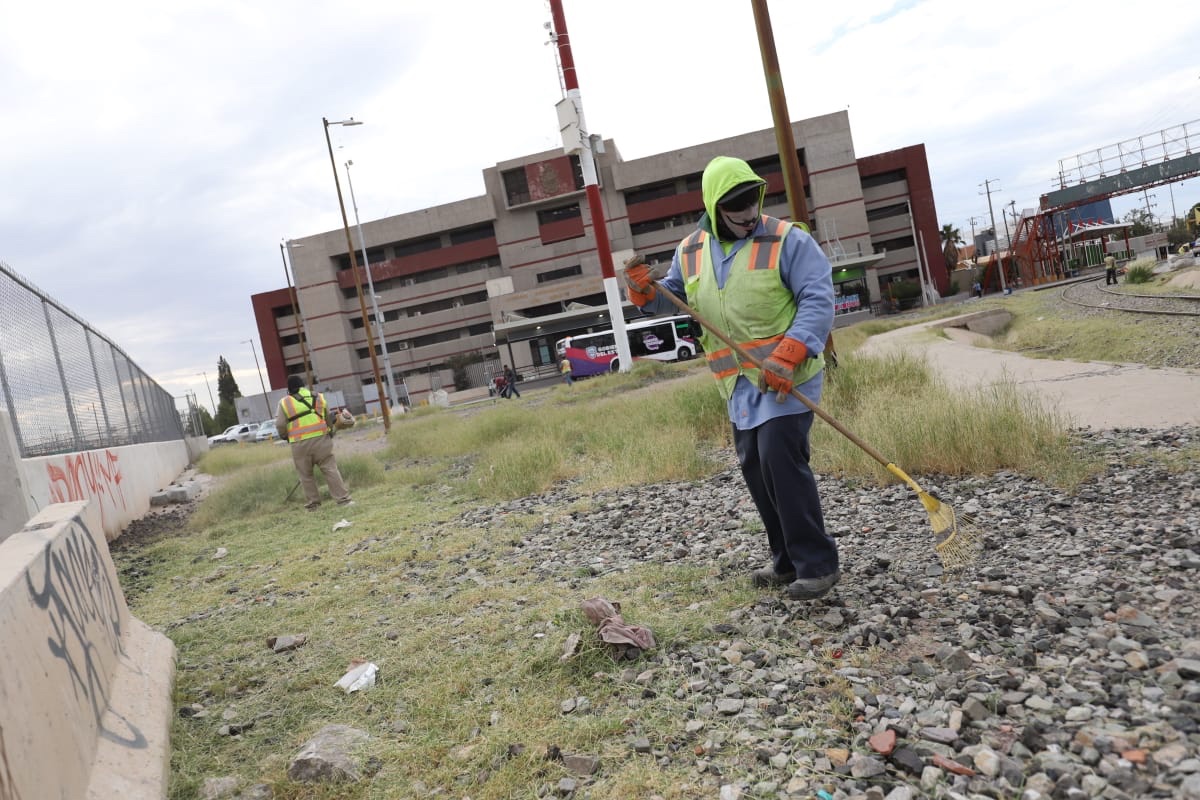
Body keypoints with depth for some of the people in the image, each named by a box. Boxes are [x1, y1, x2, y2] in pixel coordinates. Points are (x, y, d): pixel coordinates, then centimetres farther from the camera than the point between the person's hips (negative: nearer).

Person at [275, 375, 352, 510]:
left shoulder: (285, 402, 2)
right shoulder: (318, 397, 10)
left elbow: (280, 425, 0)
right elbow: (329, 418, 12)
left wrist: (285, 436, 19)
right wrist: (329, 431, 27)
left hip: (300, 444, -1)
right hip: (320, 439, 1)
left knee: (306, 475, 11)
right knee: (330, 470, 1)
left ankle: (313, 502, 13)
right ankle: (343, 499, -3)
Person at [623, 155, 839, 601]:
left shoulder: (787, 239, -9)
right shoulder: (690, 252, 7)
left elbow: (818, 300, -15)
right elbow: (670, 299, 18)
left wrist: (787, 356, -27)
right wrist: (644, 291, -6)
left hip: (788, 376, -6)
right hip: (739, 382, 6)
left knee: (781, 459, -15)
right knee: (754, 467, 9)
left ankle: (817, 564, -4)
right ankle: (788, 560, 23)